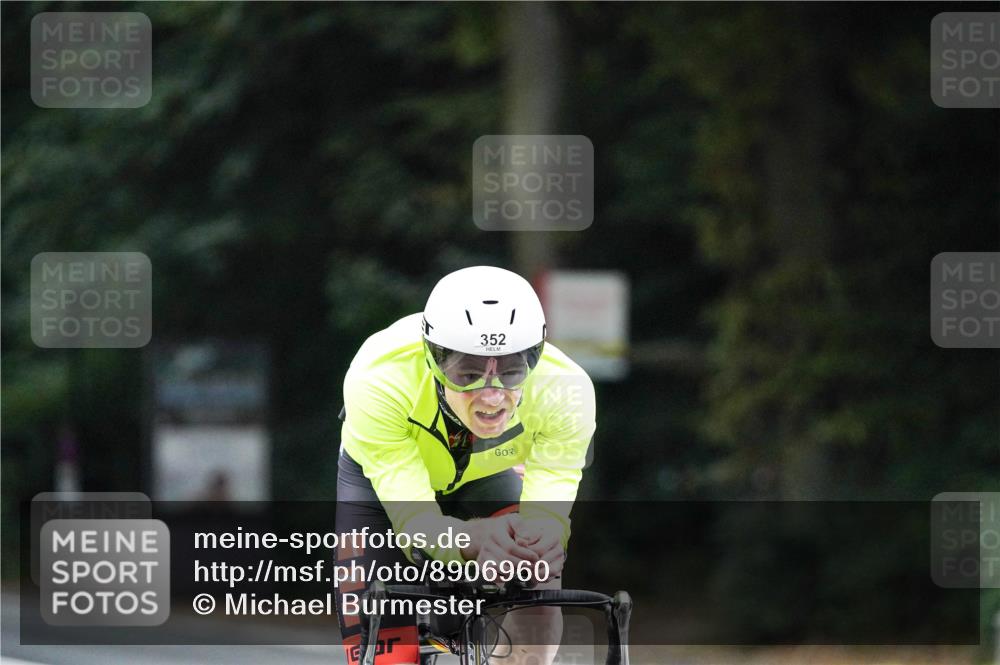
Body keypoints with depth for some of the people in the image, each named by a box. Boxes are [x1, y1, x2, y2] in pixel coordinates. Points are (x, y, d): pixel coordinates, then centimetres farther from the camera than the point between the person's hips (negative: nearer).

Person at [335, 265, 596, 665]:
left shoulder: (563, 390, -35)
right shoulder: (381, 379, -40)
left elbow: (548, 511, -37)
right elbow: (414, 521, -42)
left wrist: (541, 539, -62)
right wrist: (475, 540, -63)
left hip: (489, 480, 1)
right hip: (380, 482, -1)